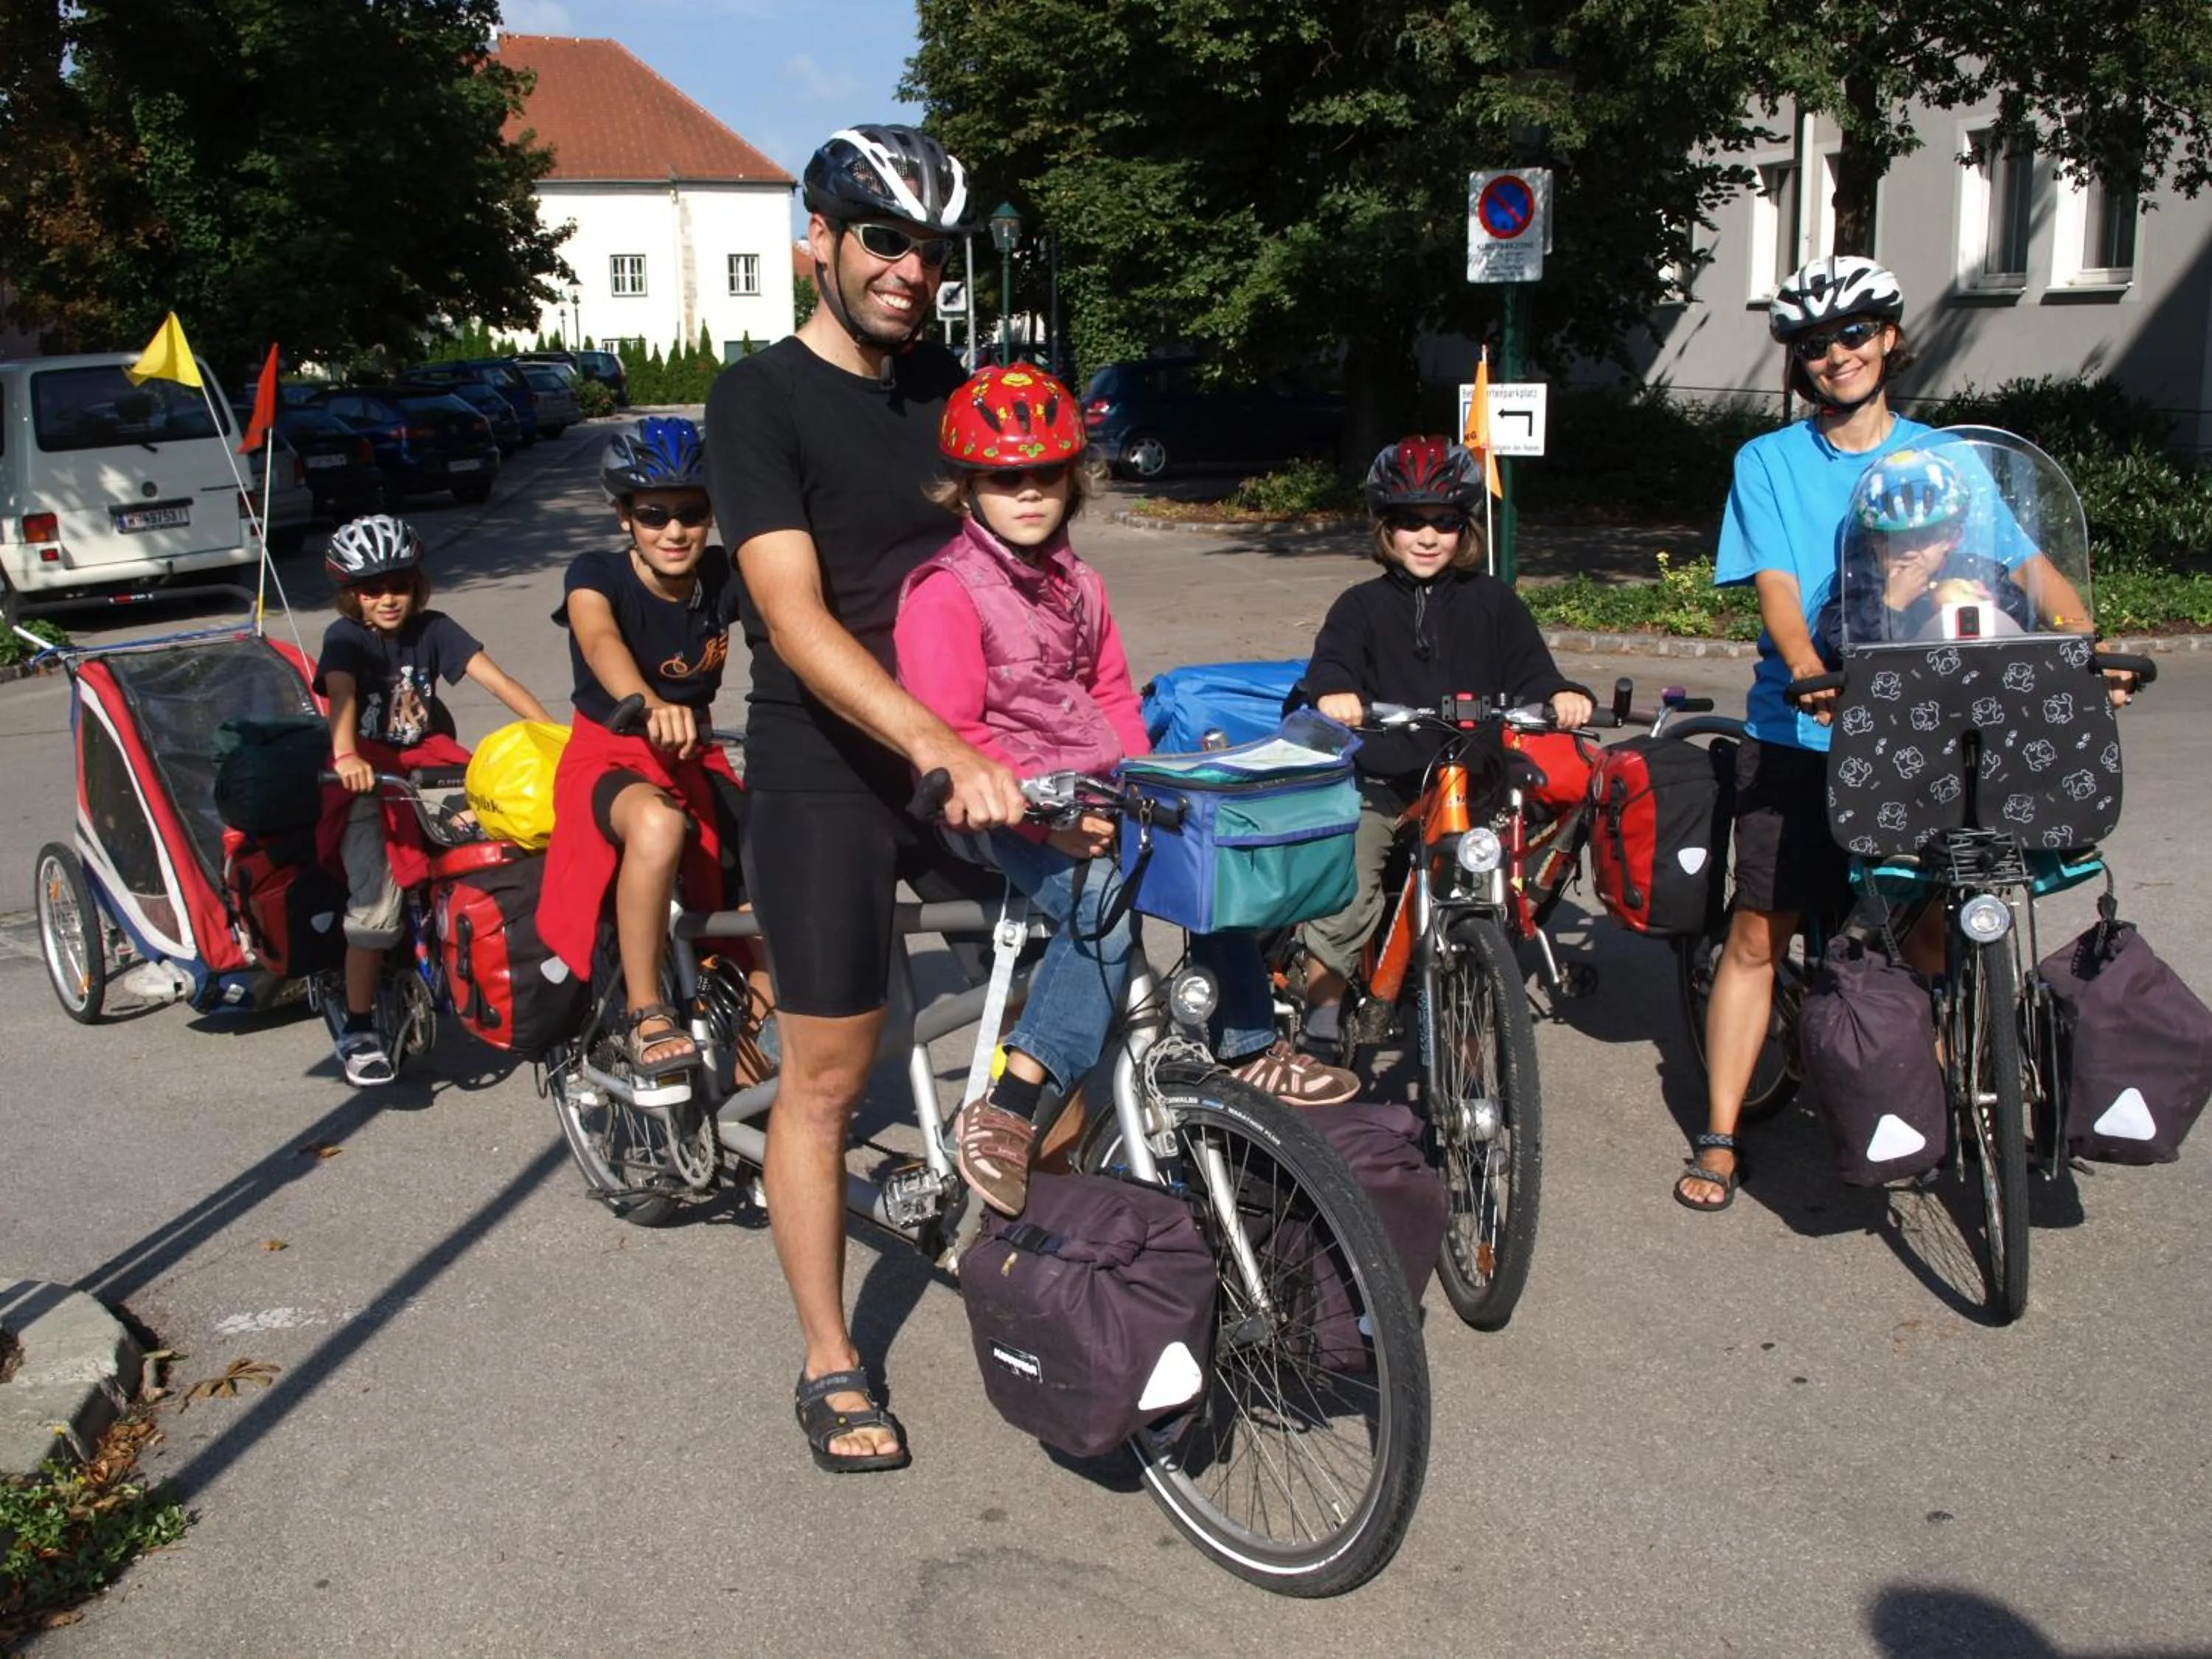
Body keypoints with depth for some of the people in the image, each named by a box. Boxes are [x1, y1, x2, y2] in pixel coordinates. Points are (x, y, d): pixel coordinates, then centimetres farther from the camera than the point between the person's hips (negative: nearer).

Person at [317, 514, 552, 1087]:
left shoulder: (433, 629, 0)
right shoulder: (346, 637, -7)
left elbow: (496, 678, -12)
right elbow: (341, 695, -27)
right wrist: (345, 757, -47)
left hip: (429, 764, 3)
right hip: (368, 777, -3)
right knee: (377, 900, -17)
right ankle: (358, 1029, -4)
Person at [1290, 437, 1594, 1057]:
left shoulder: (1492, 603, 9)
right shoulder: (1363, 606, 7)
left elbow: (1531, 673, 3)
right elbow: (1331, 659, -10)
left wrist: (1563, 695, -20)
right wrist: (1332, 692, -34)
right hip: (1378, 790, -1)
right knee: (1343, 907, -13)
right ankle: (1318, 1036, 3)